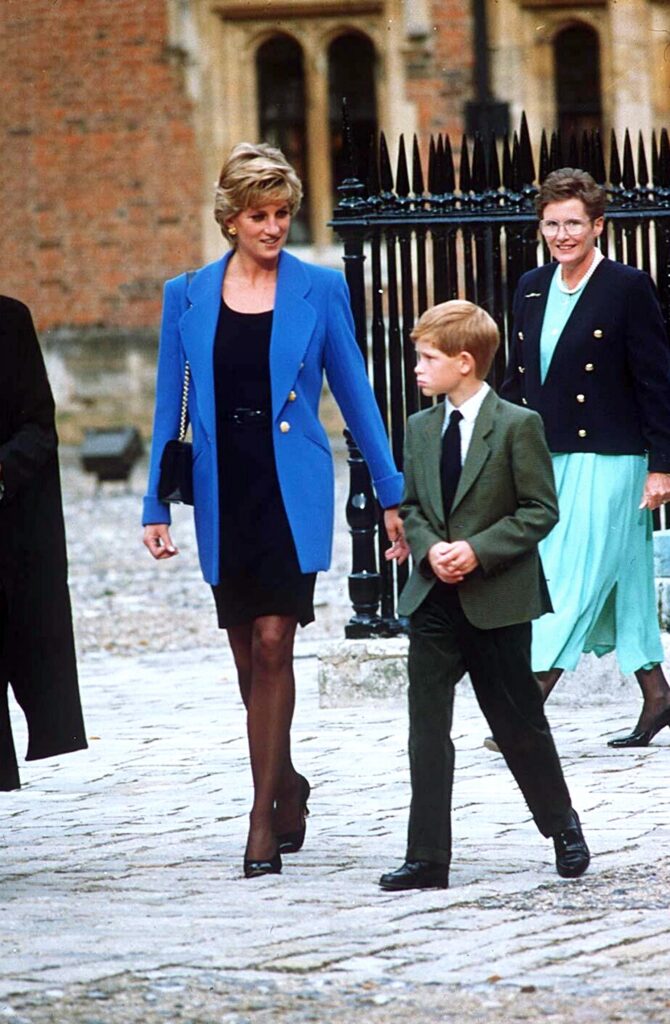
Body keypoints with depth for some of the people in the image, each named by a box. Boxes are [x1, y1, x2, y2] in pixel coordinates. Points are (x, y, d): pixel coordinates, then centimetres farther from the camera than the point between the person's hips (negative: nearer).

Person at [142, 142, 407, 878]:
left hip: (292, 489, -3)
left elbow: (353, 393, 5)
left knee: (272, 644, -11)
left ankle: (264, 820, -9)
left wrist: (391, 493, 5)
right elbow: (169, 409, 7)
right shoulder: (188, 297, 5)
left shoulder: (320, 290, 1)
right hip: (223, 491, 3)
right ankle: (285, 788, 30)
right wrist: (157, 506, 2)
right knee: (247, 654, 10)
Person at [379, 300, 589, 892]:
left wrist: (477, 550, -17)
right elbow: (410, 506, 14)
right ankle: (427, 859, 1)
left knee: (520, 725, 7)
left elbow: (541, 509, -9)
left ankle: (563, 828, 29)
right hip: (434, 597, 5)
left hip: (498, 599, -4)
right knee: (427, 728, -1)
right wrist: (431, 549, -6)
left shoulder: (518, 425, -8)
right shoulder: (420, 428, 8)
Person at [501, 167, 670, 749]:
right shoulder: (531, 290, 11)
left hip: (606, 461, -7)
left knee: (574, 581, -9)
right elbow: (518, 379, 17)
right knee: (621, 583, 13)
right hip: (544, 459, 7)